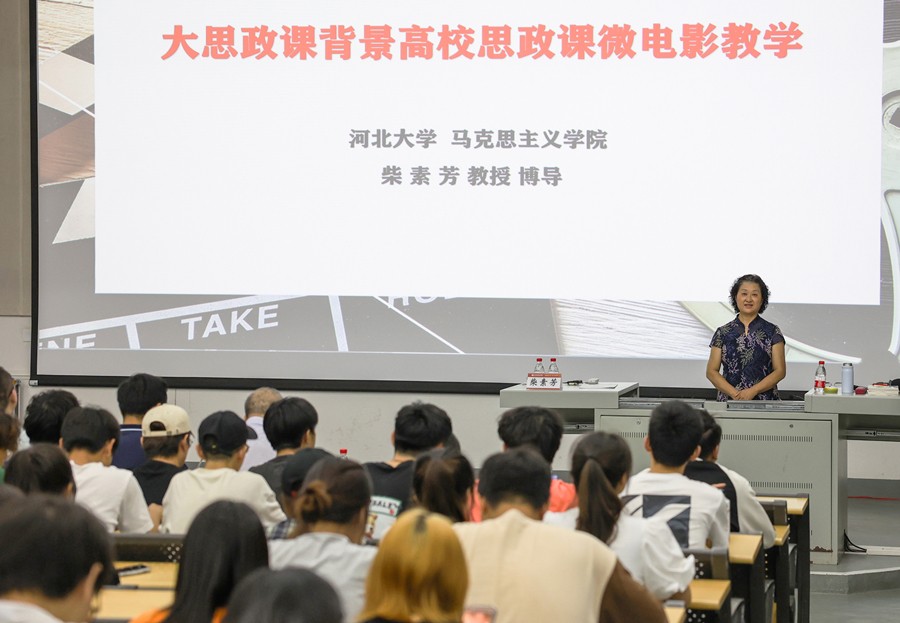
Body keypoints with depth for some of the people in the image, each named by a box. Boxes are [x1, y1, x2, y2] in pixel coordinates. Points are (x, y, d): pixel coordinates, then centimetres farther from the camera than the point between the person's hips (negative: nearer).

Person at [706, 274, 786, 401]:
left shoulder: (772, 332, 6)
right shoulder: (723, 333, 8)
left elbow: (780, 371, 2)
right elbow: (711, 371, 6)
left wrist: (753, 391, -11)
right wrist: (735, 393, -9)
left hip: (765, 400, -1)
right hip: (728, 400, 1)